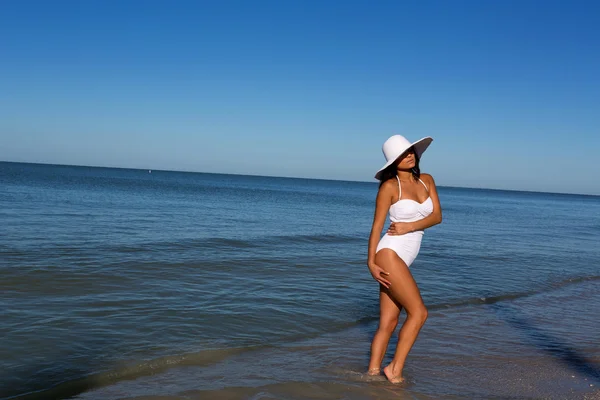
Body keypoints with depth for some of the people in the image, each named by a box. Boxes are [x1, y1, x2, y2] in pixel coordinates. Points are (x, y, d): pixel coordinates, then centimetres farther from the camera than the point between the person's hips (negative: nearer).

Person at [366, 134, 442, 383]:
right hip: (389, 255, -6)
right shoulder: (389, 186, -6)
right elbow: (377, 225, -6)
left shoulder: (426, 180, 12)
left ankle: (373, 373, 11)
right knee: (418, 312, -10)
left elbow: (437, 216, 3)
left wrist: (409, 227, -12)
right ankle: (395, 369, 0)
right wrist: (370, 262, -13)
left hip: (403, 261, 6)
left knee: (388, 323, 6)